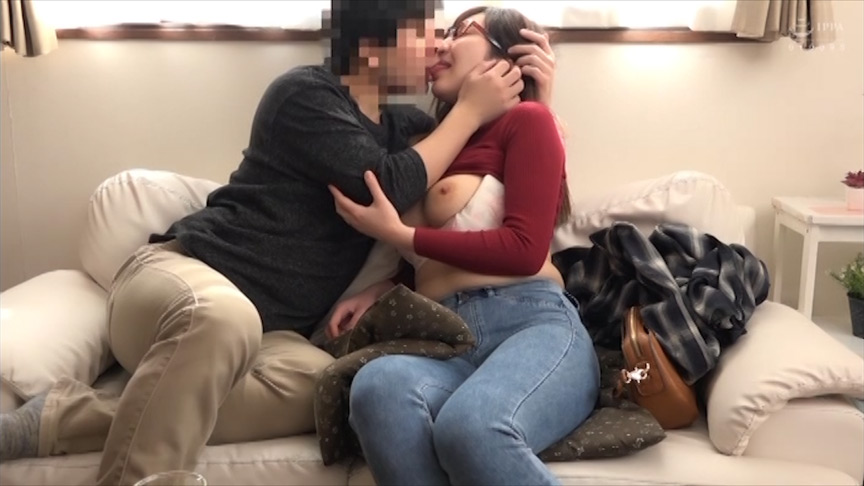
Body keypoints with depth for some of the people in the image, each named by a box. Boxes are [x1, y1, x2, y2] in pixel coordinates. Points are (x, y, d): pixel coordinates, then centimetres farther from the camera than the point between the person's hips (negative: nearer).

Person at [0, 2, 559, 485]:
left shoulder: (399, 125, 17)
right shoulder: (306, 93, -6)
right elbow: (387, 190, -16)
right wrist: (470, 110, -7)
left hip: (268, 329, 7)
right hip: (177, 273, -6)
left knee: (321, 382, -31)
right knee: (224, 316, -44)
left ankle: (67, 419, -25)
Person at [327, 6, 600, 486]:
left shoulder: (526, 119, 8)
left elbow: (524, 248, -5)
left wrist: (399, 234, -1)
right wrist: (379, 292, 13)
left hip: (532, 324, -4)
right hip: (442, 343, 5)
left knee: (471, 426, -38)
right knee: (379, 384, -33)